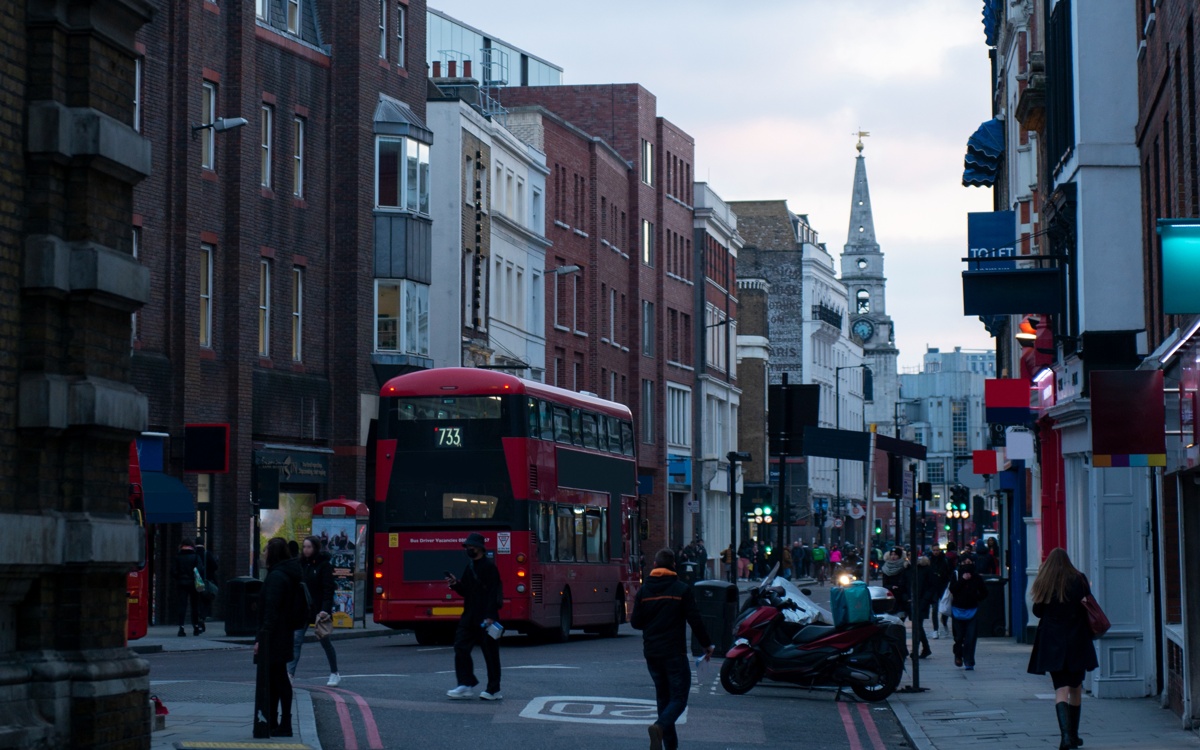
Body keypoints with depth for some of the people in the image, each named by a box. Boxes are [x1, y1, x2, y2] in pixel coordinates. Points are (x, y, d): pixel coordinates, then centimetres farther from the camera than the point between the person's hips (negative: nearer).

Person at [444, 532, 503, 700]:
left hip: (485, 618, -8)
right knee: (461, 648, 0)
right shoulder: (470, 566, 15)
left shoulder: (489, 567, -10)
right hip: (470, 617, 8)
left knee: (490, 653, 0)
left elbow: (493, 593, -17)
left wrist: (490, 617, -23)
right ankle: (466, 685, 2)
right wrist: (455, 584, -1)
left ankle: (494, 690, 7)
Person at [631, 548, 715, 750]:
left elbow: (636, 623, 6)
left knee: (663, 697, 15)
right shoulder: (682, 589, -6)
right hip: (674, 652, -4)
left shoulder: (643, 590, 4)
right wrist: (707, 644, 5)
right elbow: (695, 620, -7)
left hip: (651, 653, 4)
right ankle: (660, 726, -30)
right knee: (679, 697, -2)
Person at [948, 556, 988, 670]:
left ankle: (969, 662, -1)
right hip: (958, 610, 0)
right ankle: (958, 655, 31)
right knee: (959, 637, 5)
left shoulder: (977, 578, 3)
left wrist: (976, 598, -3)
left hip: (972, 610, 0)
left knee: (970, 638, -6)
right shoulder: (956, 575, 1)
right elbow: (952, 589, -12)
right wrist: (962, 580, -17)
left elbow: (984, 593, 11)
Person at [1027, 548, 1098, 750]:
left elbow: (1037, 611, 6)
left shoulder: (1043, 583, 0)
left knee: (1061, 689, -3)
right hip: (1077, 642, 0)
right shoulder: (1079, 580, -2)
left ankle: (1066, 733, -23)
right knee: (1076, 688, 15)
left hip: (1052, 642, 0)